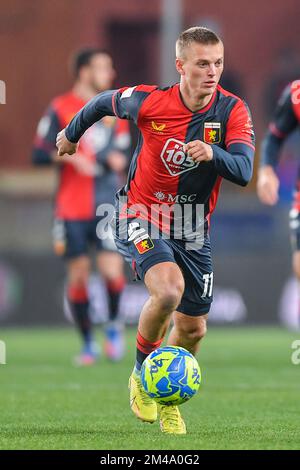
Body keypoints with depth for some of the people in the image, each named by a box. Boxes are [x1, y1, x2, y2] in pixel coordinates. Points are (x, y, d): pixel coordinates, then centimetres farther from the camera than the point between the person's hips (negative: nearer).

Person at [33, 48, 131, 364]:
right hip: (72, 210, -2)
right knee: (78, 276, 1)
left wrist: (118, 160, -7)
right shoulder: (60, 109, 0)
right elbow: (39, 154, -3)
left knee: (112, 270, -13)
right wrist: (68, 156, -19)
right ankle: (88, 344, 15)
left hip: (108, 206, 2)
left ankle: (114, 325, 14)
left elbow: (123, 155, 16)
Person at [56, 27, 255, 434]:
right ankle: (142, 376, -5)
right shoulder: (148, 101, -16)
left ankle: (167, 400, 37)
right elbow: (104, 102, 5)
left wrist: (213, 153, -45)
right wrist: (71, 134, 23)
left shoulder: (233, 111, -13)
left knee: (193, 328, 8)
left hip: (193, 230, 3)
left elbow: (243, 172, -24)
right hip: (142, 217, -3)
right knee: (169, 290, -30)